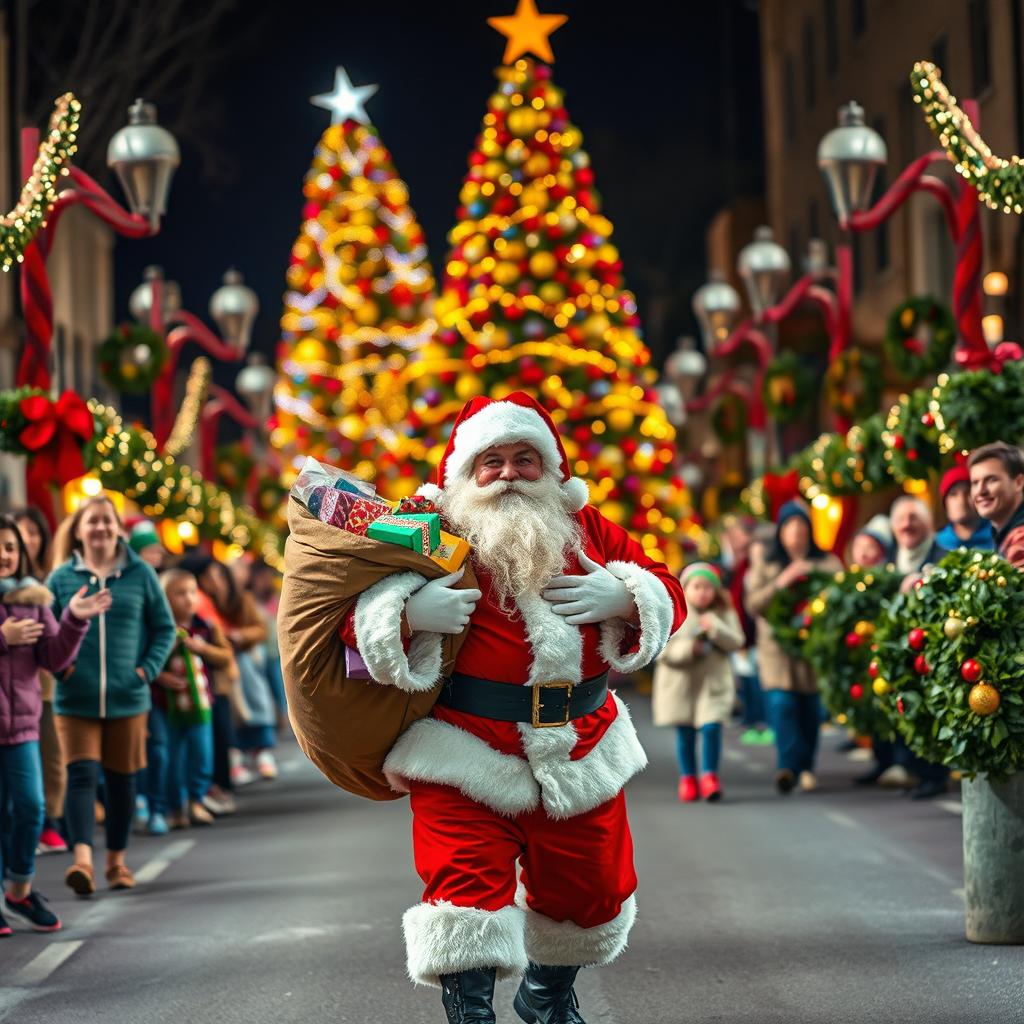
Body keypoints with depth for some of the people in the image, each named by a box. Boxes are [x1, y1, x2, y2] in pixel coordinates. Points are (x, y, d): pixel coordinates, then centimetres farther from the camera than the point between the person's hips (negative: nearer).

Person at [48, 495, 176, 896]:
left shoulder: (140, 574, 3)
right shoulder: (62, 577, 3)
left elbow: (164, 628, 8)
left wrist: (148, 668, -5)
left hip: (127, 698, 1)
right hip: (76, 700, -1)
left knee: (122, 780, 10)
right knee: (81, 775, -14)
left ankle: (116, 860, 24)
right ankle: (82, 859, -24)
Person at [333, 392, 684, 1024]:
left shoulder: (587, 530, 9)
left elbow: (668, 594, 12)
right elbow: (351, 607, -4)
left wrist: (623, 596, -9)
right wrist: (407, 611, -24)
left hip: (579, 751, 4)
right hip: (467, 753, -4)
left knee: (590, 887, 17)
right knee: (469, 886, -12)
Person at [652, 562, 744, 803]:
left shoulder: (723, 613, 3)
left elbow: (736, 641, -5)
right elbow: (663, 650, -8)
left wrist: (715, 628, -19)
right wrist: (688, 649, -22)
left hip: (713, 682, 1)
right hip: (680, 682, -1)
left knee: (711, 727, -12)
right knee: (685, 733, 5)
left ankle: (709, 775, -1)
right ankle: (688, 779, 19)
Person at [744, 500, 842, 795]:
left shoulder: (827, 564, 14)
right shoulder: (765, 569, 12)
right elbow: (754, 604, 0)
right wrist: (780, 583, -13)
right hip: (778, 647, -1)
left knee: (811, 709, -1)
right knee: (781, 703, -17)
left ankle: (806, 768, 12)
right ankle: (789, 767, -23)